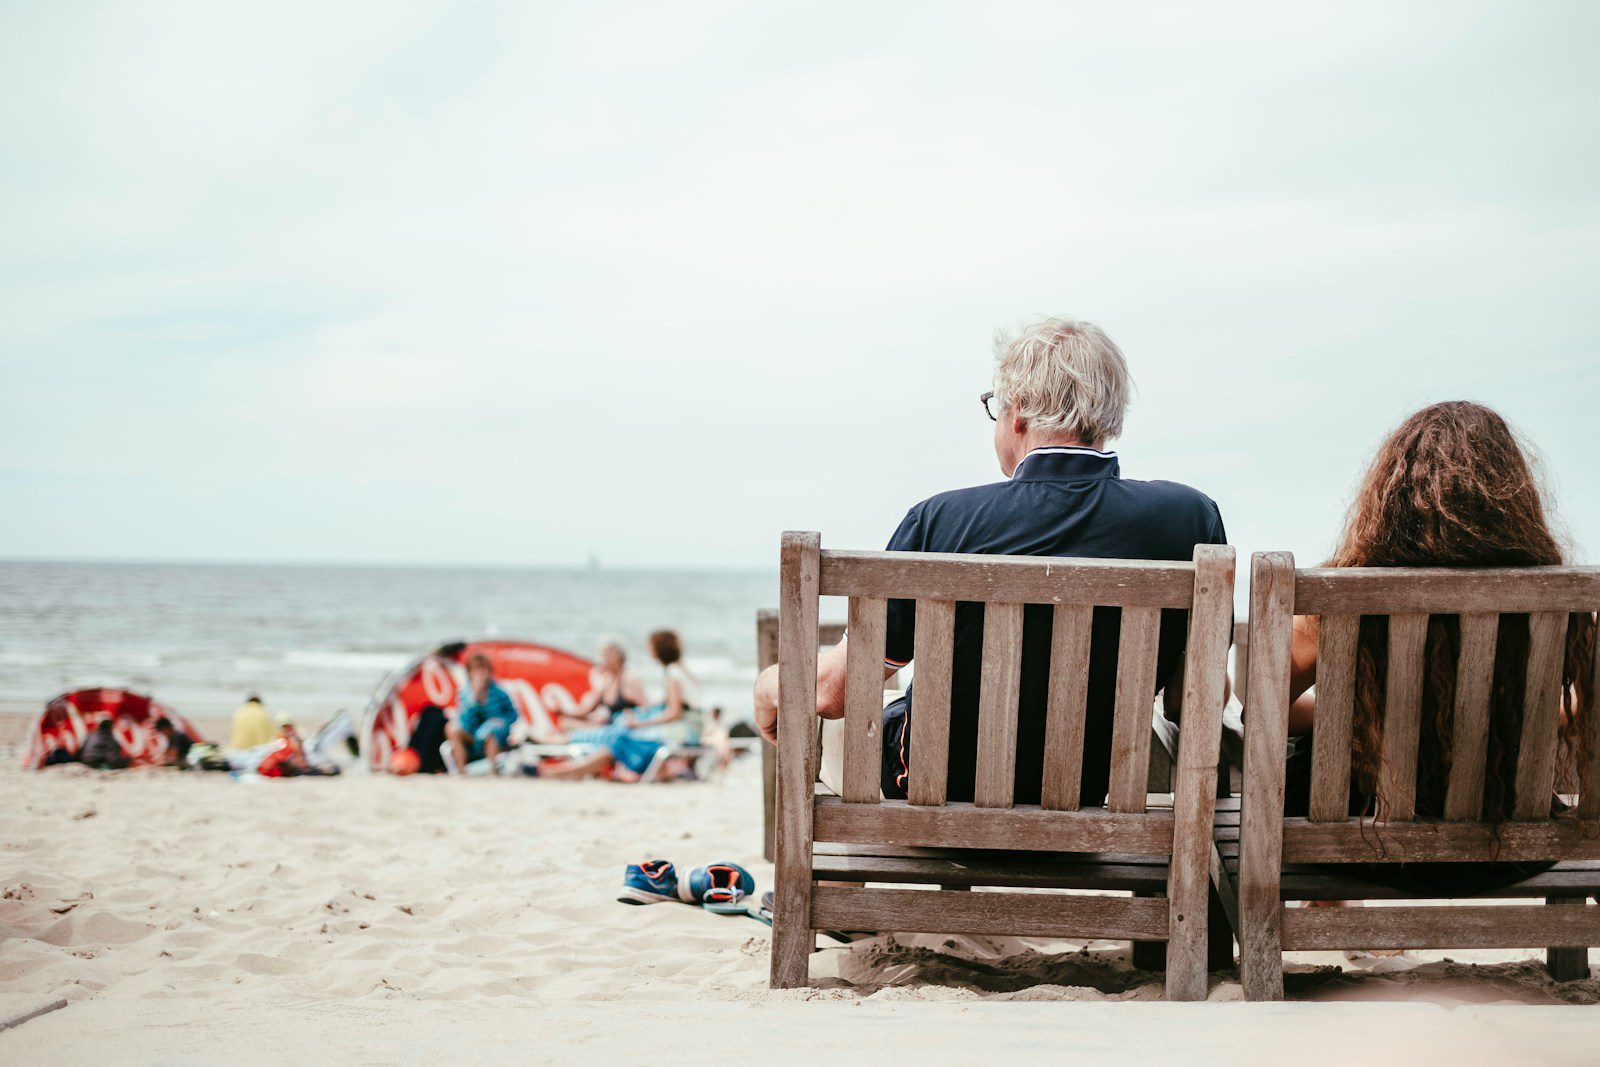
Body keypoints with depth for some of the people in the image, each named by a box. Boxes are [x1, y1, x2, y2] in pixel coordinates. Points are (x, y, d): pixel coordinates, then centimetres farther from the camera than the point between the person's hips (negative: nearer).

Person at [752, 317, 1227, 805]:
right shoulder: (1193, 517, -17)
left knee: (832, 722, 29)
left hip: (934, 793, -2)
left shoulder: (942, 521, -22)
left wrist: (769, 687, 7)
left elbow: (832, 690, -16)